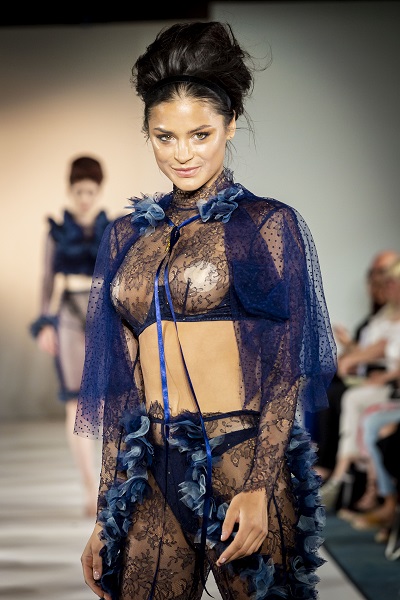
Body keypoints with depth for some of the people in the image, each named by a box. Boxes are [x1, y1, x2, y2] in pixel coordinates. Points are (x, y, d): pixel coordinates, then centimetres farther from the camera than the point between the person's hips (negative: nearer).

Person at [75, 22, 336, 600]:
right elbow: (122, 380, 11)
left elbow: (287, 369, -5)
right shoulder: (128, 235, 11)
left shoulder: (268, 224, 0)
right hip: (151, 470, 4)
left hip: (241, 460, -3)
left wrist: (258, 488, -15)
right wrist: (106, 512, 8)